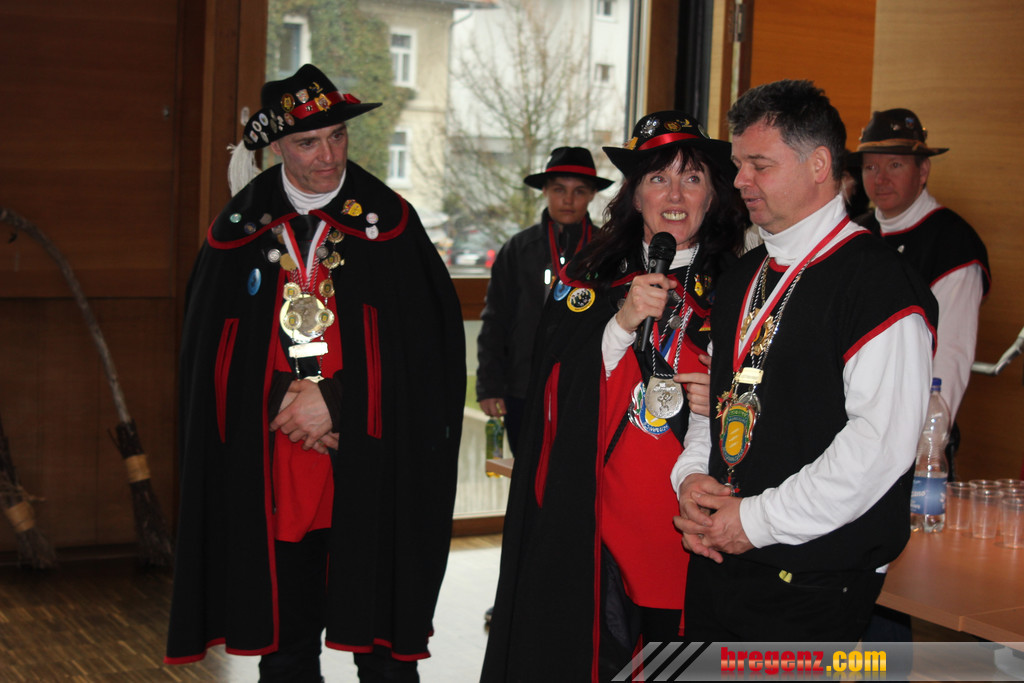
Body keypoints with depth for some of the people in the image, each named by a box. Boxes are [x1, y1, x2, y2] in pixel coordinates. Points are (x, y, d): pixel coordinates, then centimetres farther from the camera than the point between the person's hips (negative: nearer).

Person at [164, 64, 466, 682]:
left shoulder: (390, 222, 1)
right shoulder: (241, 228, 7)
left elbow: (420, 345, -4)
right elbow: (210, 349, 6)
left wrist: (334, 399, -12)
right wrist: (283, 401, -8)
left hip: (367, 469, -2)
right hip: (268, 465, 2)